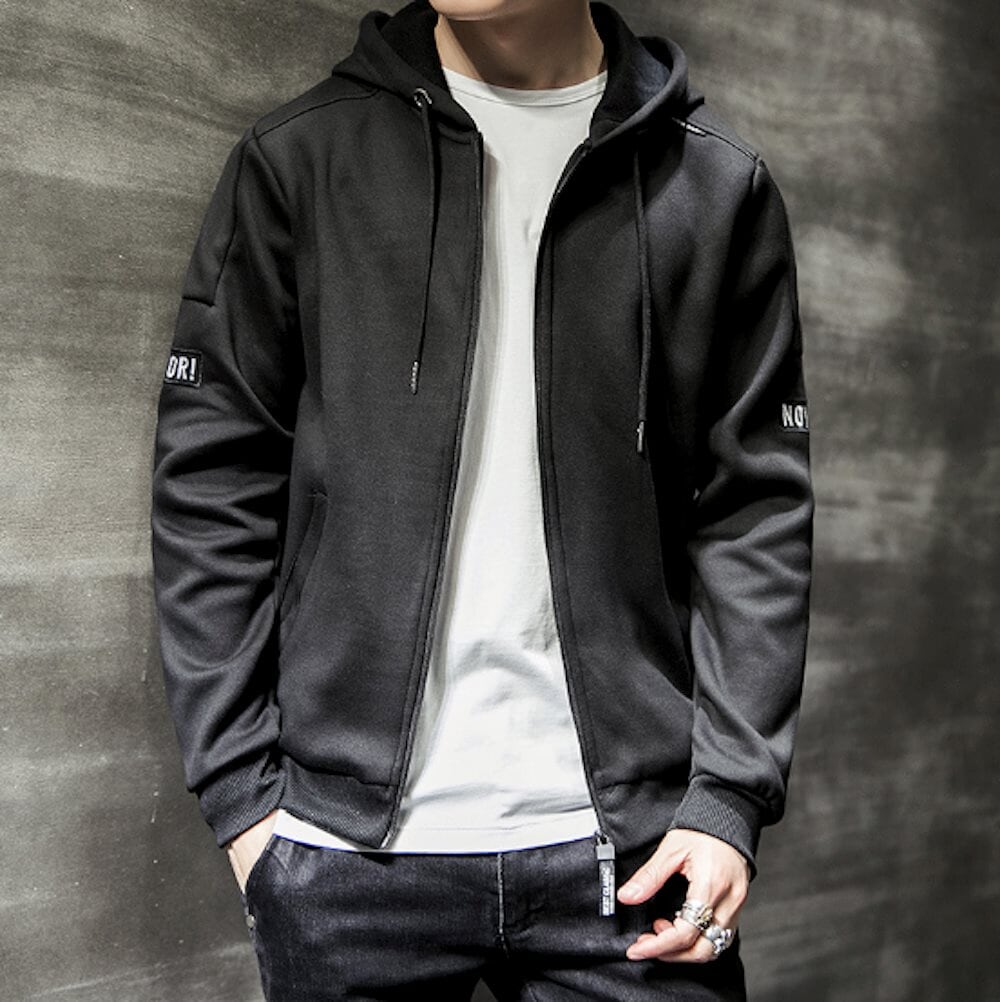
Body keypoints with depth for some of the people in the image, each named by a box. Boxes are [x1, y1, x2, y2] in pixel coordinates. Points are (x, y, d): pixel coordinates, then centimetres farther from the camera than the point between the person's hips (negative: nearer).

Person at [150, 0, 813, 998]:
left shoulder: (719, 186, 4)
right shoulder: (297, 158, 1)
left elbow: (757, 510, 3)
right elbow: (209, 481, 1)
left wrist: (730, 792, -5)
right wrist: (240, 788, -3)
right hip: (346, 843, 0)